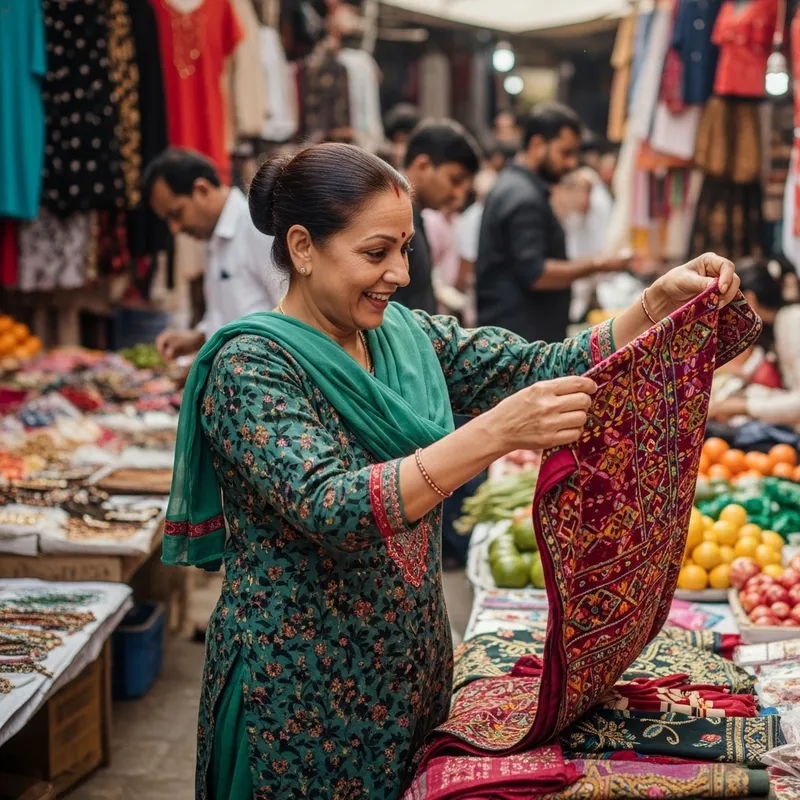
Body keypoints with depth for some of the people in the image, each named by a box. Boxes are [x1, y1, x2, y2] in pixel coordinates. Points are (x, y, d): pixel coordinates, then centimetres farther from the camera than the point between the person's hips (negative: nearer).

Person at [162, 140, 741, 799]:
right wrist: (493, 434, -39)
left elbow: (549, 369, 1)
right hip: (304, 696, -6)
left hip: (413, 668, 6)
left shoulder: (407, 336, 2)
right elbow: (332, 511, -31)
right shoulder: (250, 366, -18)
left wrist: (661, 301, -14)